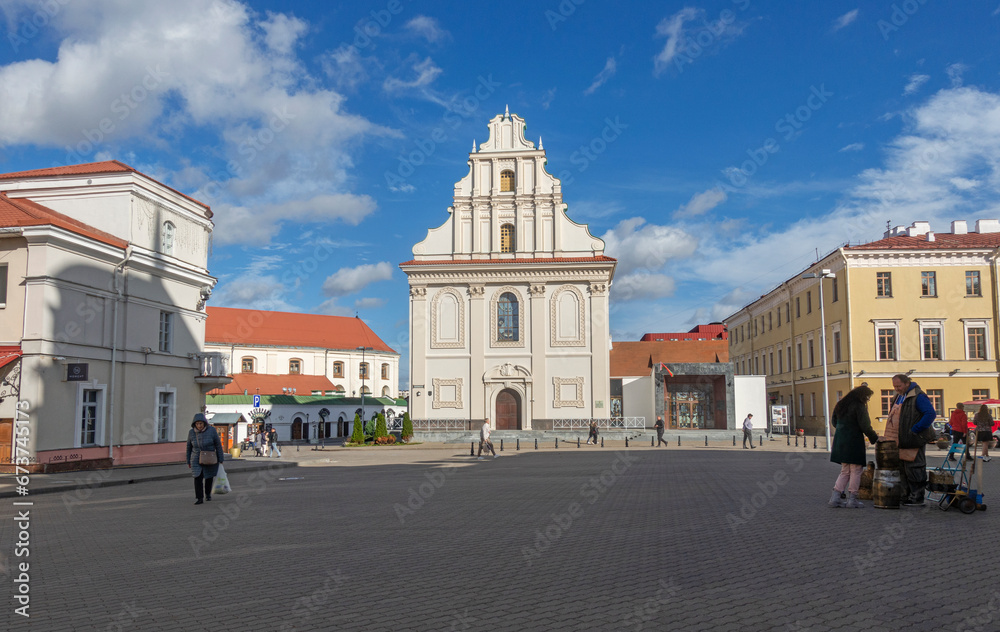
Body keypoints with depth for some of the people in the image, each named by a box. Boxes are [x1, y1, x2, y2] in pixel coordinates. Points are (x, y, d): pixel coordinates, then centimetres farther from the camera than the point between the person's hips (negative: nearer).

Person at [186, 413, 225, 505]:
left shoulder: (211, 430, -15)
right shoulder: (191, 432, -8)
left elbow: (218, 445, -9)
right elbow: (189, 446, 4)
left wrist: (220, 459, -8)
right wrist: (188, 461, 8)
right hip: (197, 459, 0)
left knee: (209, 477, 14)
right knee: (198, 477, -14)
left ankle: (208, 493, 38)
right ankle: (199, 498, -10)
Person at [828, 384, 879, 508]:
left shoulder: (840, 405, 12)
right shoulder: (859, 406, -11)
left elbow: (835, 423, 18)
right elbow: (865, 426, -13)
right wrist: (874, 438, 0)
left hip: (840, 441, 7)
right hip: (854, 442, -7)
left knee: (845, 471, 13)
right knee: (855, 471, 3)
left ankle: (835, 497, 6)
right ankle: (852, 499, 5)